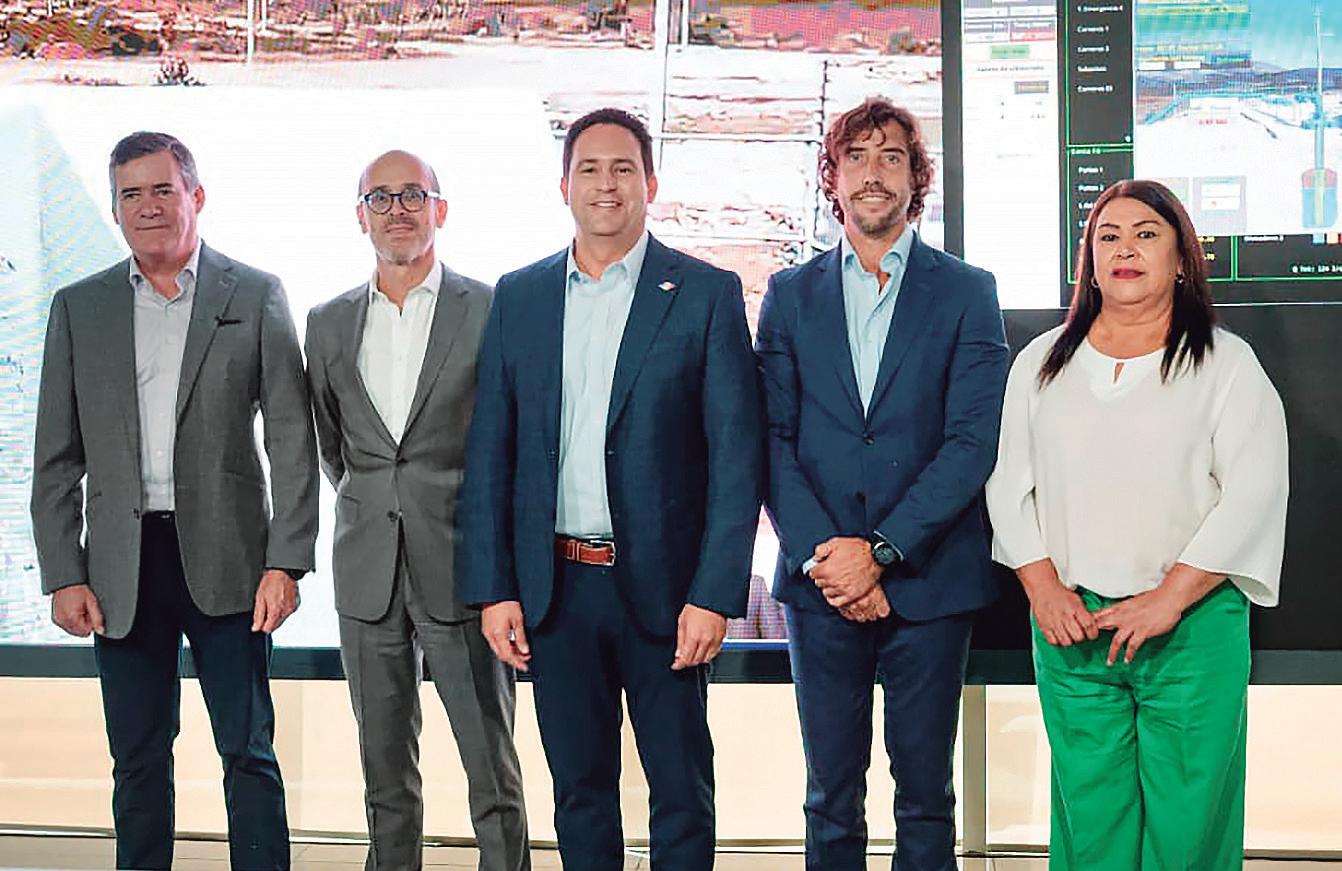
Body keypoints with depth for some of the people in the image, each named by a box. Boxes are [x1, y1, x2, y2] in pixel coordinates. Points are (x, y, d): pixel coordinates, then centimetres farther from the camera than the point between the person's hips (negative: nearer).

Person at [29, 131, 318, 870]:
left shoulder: (255, 297, 3)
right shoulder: (79, 308, 9)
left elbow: (292, 441, 0)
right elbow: (56, 458, 8)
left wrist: (285, 562, -9)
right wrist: (64, 576, -1)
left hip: (225, 560, -2)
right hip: (122, 566, 2)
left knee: (249, 753, 1)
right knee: (138, 761, 9)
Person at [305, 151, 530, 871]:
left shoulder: (492, 311, -3)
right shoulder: (328, 324, 10)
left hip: (461, 569, -4)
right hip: (367, 575, 4)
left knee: (492, 772, -1)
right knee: (385, 773, 11)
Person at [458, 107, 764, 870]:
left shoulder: (707, 294, -2)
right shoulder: (519, 297, 8)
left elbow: (738, 455, -6)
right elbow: (490, 454, 8)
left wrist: (714, 595, -13)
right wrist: (492, 589, 1)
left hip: (662, 584, -3)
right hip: (555, 584, 3)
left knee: (681, 791, 6)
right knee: (579, 788, 12)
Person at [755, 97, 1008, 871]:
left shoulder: (966, 292, 3)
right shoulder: (792, 294, 9)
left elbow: (974, 442, -6)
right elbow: (773, 440, 2)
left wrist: (880, 549, -14)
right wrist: (823, 555, -11)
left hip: (929, 578, -1)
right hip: (821, 581, 1)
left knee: (926, 799, 6)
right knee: (831, 800, 8)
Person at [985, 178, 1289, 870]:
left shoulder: (1225, 363, 3)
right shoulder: (1042, 362, 13)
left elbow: (1253, 493, -6)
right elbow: (1010, 483, 10)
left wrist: (1168, 600, -14)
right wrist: (1044, 590, -4)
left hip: (1193, 630, -2)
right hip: (1070, 629, 3)